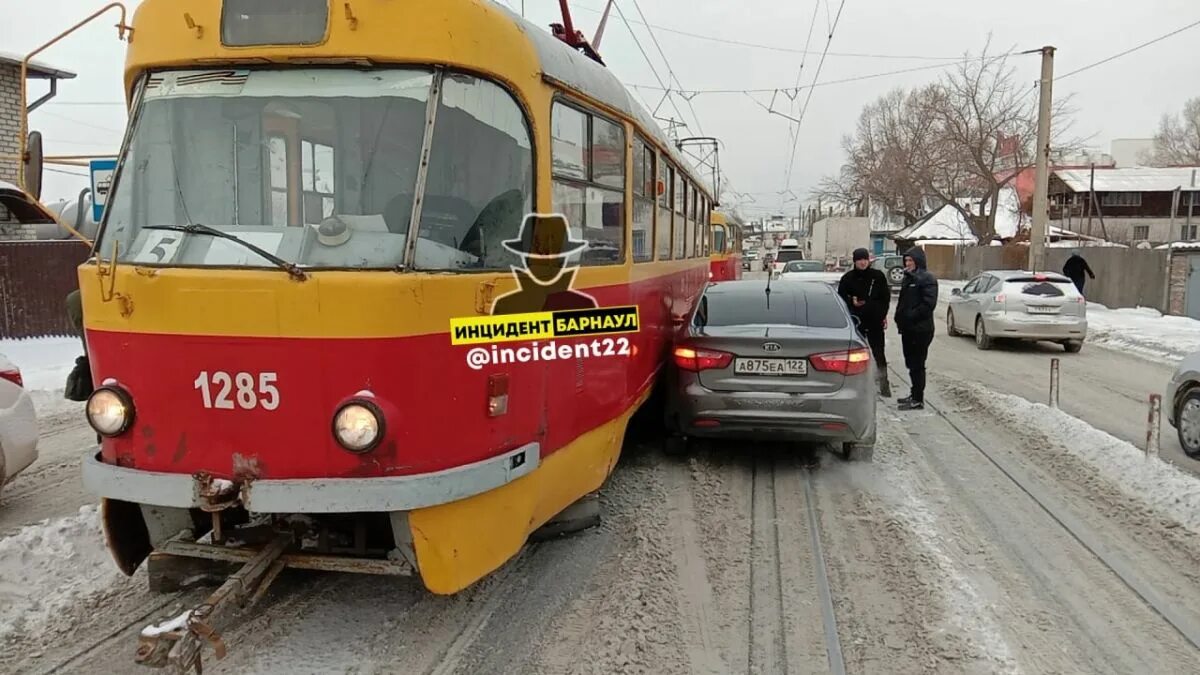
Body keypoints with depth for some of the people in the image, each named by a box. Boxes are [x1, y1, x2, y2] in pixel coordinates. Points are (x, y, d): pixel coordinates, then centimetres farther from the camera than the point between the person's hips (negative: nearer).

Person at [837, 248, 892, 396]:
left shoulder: (878, 276, 1)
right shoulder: (848, 278, 0)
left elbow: (886, 296, 7)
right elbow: (841, 297, 5)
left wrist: (883, 315, 2)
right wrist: (852, 302, -13)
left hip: (875, 320, 0)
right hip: (856, 320, 1)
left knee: (879, 352, 2)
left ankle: (884, 383, 9)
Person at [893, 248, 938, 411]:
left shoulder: (927, 278, -10)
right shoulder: (908, 278, 18)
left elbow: (929, 303, -18)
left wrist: (910, 316, -17)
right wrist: (900, 317, 8)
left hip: (921, 329, -9)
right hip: (908, 328, 9)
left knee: (917, 365, -4)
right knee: (911, 363, 15)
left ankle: (918, 400, 2)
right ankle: (915, 394, 25)